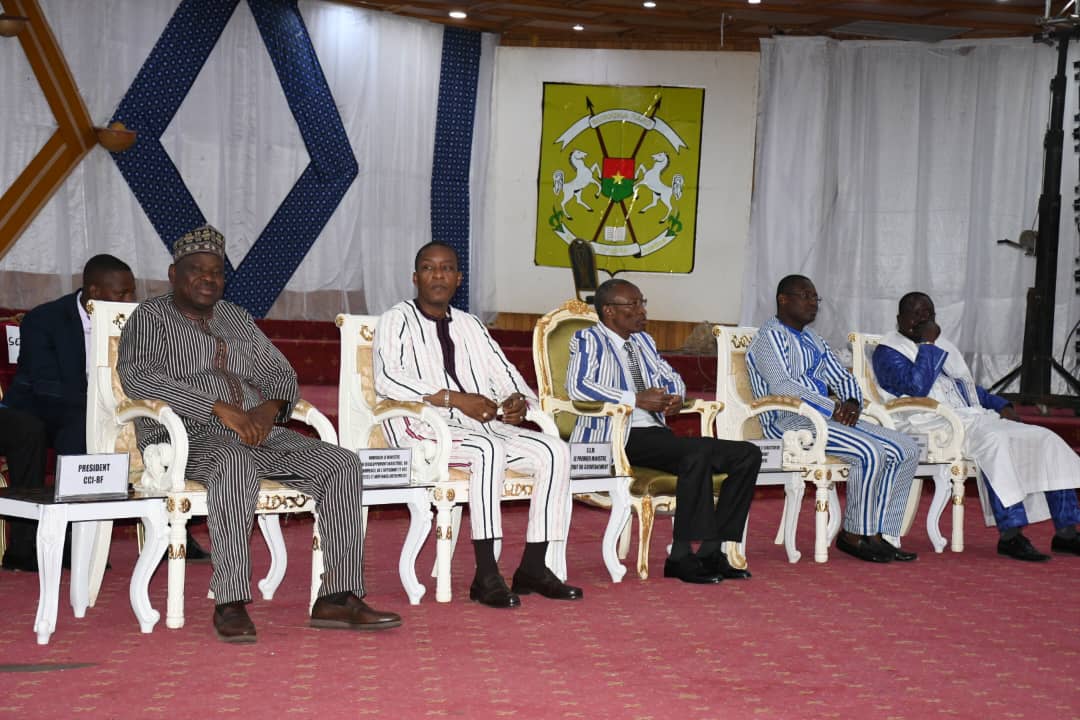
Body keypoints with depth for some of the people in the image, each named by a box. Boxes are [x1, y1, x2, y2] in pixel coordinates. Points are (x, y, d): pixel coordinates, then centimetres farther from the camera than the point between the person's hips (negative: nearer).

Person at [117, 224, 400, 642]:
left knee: (342, 464, -14)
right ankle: (230, 603, -39)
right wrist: (219, 408, -23)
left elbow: (281, 374, 21)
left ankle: (339, 597, -18)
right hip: (188, 436, -6)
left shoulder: (236, 318, 24)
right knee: (235, 462, -41)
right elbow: (137, 376, -15)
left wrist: (269, 408, -6)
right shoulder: (151, 318, 4)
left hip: (257, 432, 7)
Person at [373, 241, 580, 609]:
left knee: (554, 451, -14)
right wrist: (454, 398, -21)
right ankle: (486, 576, -37)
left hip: (478, 424, 7)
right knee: (489, 450, -36)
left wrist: (518, 399, -5)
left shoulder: (469, 325, 24)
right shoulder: (397, 320, 2)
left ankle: (533, 566, -13)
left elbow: (503, 372, 21)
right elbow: (387, 379, -14)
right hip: (423, 429, -7)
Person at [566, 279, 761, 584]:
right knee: (698, 453, -34)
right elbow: (577, 386, -14)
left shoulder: (643, 341, 27)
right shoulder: (590, 340, 2)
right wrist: (635, 399, -17)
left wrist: (676, 397, 9)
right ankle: (686, 555, -29)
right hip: (616, 436, -9)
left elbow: (671, 377, 35)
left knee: (748, 454, -5)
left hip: (655, 433, 9)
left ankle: (711, 550, -10)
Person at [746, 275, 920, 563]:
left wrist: (852, 402, 1)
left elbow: (843, 377, 25)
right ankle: (854, 535, -15)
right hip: (789, 421, -10)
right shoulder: (772, 335, -5)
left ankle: (879, 536, -7)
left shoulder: (813, 339, 25)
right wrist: (833, 408, -22)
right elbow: (781, 385, -19)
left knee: (906, 450, -3)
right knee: (871, 452, -29)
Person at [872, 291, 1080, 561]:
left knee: (1045, 439, -9)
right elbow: (916, 387, -15)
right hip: (932, 422, -8)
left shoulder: (942, 346, 29)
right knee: (994, 439, -37)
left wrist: (1001, 405, 13)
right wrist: (927, 344, -6)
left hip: (974, 417, 8)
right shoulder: (888, 351, 3)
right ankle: (1010, 535, -38)